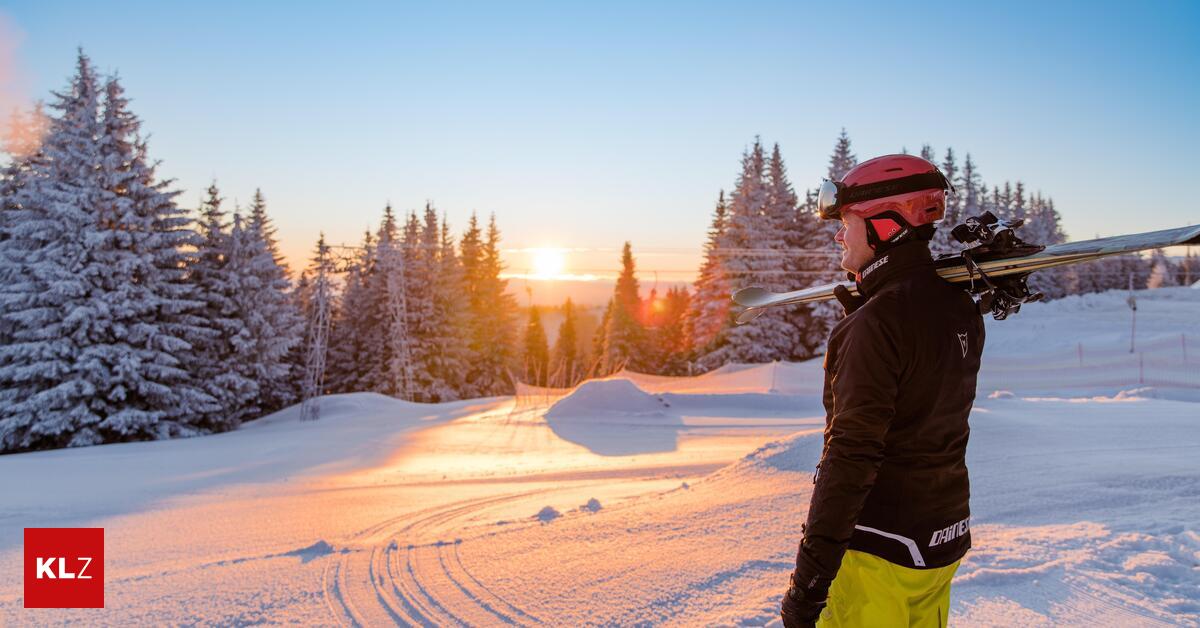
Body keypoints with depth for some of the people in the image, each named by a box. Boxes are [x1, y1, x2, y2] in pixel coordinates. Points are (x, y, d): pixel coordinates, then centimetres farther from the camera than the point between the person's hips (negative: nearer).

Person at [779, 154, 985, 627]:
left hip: (880, 549, -8)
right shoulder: (961, 309, 3)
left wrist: (810, 574, -22)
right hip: (945, 539, 8)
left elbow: (853, 454, -25)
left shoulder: (878, 320, -22)